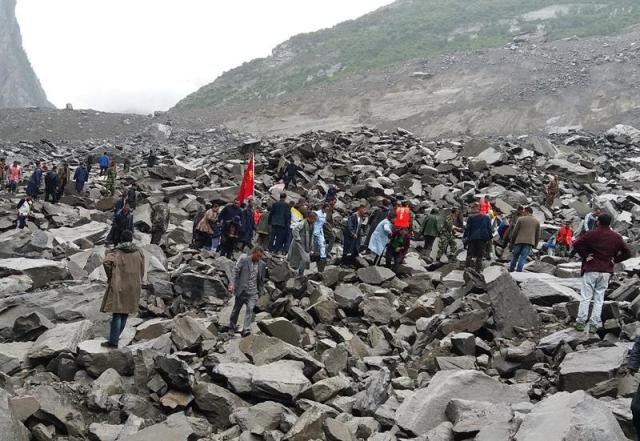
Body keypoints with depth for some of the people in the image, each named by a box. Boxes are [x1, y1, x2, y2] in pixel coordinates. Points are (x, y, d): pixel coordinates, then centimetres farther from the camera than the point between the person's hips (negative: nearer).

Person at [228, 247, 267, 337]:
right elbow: (236, 272, -7)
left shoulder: (262, 264, 3)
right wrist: (233, 285, -15)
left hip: (253, 292, 1)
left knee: (250, 309, -15)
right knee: (236, 309, 11)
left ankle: (246, 330, -17)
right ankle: (231, 328, 26)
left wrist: (261, 291, 11)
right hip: (241, 290, -1)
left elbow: (262, 279, 11)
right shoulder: (243, 260, -6)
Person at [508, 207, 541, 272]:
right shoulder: (537, 222, 10)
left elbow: (515, 231, 1)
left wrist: (511, 241, 8)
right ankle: (519, 270, -5)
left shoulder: (521, 219, 2)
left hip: (519, 241, -1)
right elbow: (538, 235, 9)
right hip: (529, 242, 1)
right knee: (523, 257, 0)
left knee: (515, 255, 12)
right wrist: (535, 244, 15)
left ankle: (511, 269, 20)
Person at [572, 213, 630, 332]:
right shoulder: (616, 237, 4)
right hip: (606, 271, 3)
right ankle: (594, 325, 6)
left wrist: (584, 256, -7)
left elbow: (576, 244, -17)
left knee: (585, 297, 2)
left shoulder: (591, 234, -7)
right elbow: (627, 253, 7)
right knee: (599, 299, 8)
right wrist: (615, 259, 9)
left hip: (591, 270, -3)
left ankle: (580, 322, 1)